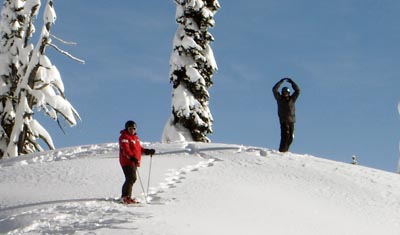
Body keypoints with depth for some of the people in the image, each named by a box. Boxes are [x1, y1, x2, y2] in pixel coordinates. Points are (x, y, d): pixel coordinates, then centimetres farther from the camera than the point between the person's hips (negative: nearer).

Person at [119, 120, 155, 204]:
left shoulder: (135, 137, 20)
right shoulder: (124, 137, -9)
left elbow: (139, 148, 27)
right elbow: (126, 150, -21)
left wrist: (147, 151, 14)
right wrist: (132, 157, -33)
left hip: (134, 162, 9)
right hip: (127, 162, -9)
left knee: (131, 179, 10)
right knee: (131, 178, -17)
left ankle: (126, 197, 17)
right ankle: (125, 197, -15)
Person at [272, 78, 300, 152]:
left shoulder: (292, 99, 13)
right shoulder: (279, 99, 7)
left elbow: (297, 90, 10)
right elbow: (274, 90, -1)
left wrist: (292, 82, 6)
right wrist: (281, 81, -3)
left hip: (291, 121, 4)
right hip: (284, 121, -4)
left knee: (290, 137, 2)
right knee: (285, 135, -17)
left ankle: (285, 150, 11)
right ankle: (282, 151, -18)